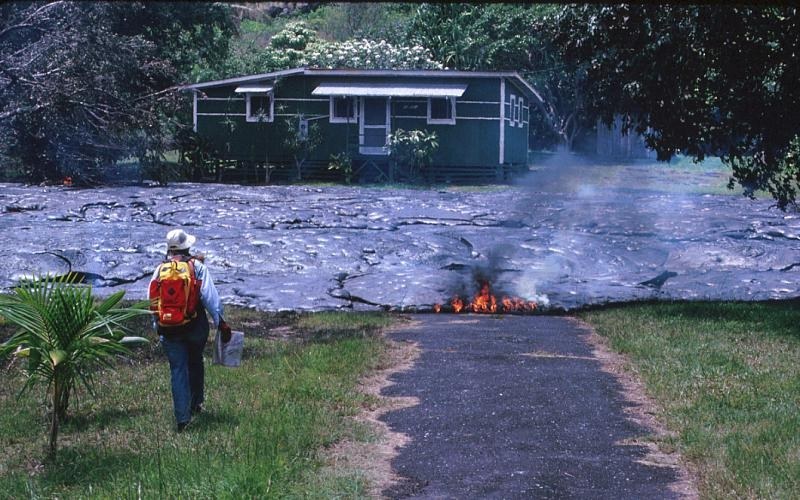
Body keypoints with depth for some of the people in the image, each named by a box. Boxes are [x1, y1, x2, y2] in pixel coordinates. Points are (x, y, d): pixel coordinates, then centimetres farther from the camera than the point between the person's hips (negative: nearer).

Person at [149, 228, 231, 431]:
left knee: (178, 370, 3)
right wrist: (221, 323, -8)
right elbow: (210, 297, -11)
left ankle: (182, 417, -4)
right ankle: (196, 404, 34)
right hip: (195, 326, -1)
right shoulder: (197, 266, -5)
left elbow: (151, 301, 5)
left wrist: (157, 326, 17)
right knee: (195, 364, 22)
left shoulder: (160, 269, 2)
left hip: (169, 329, 1)